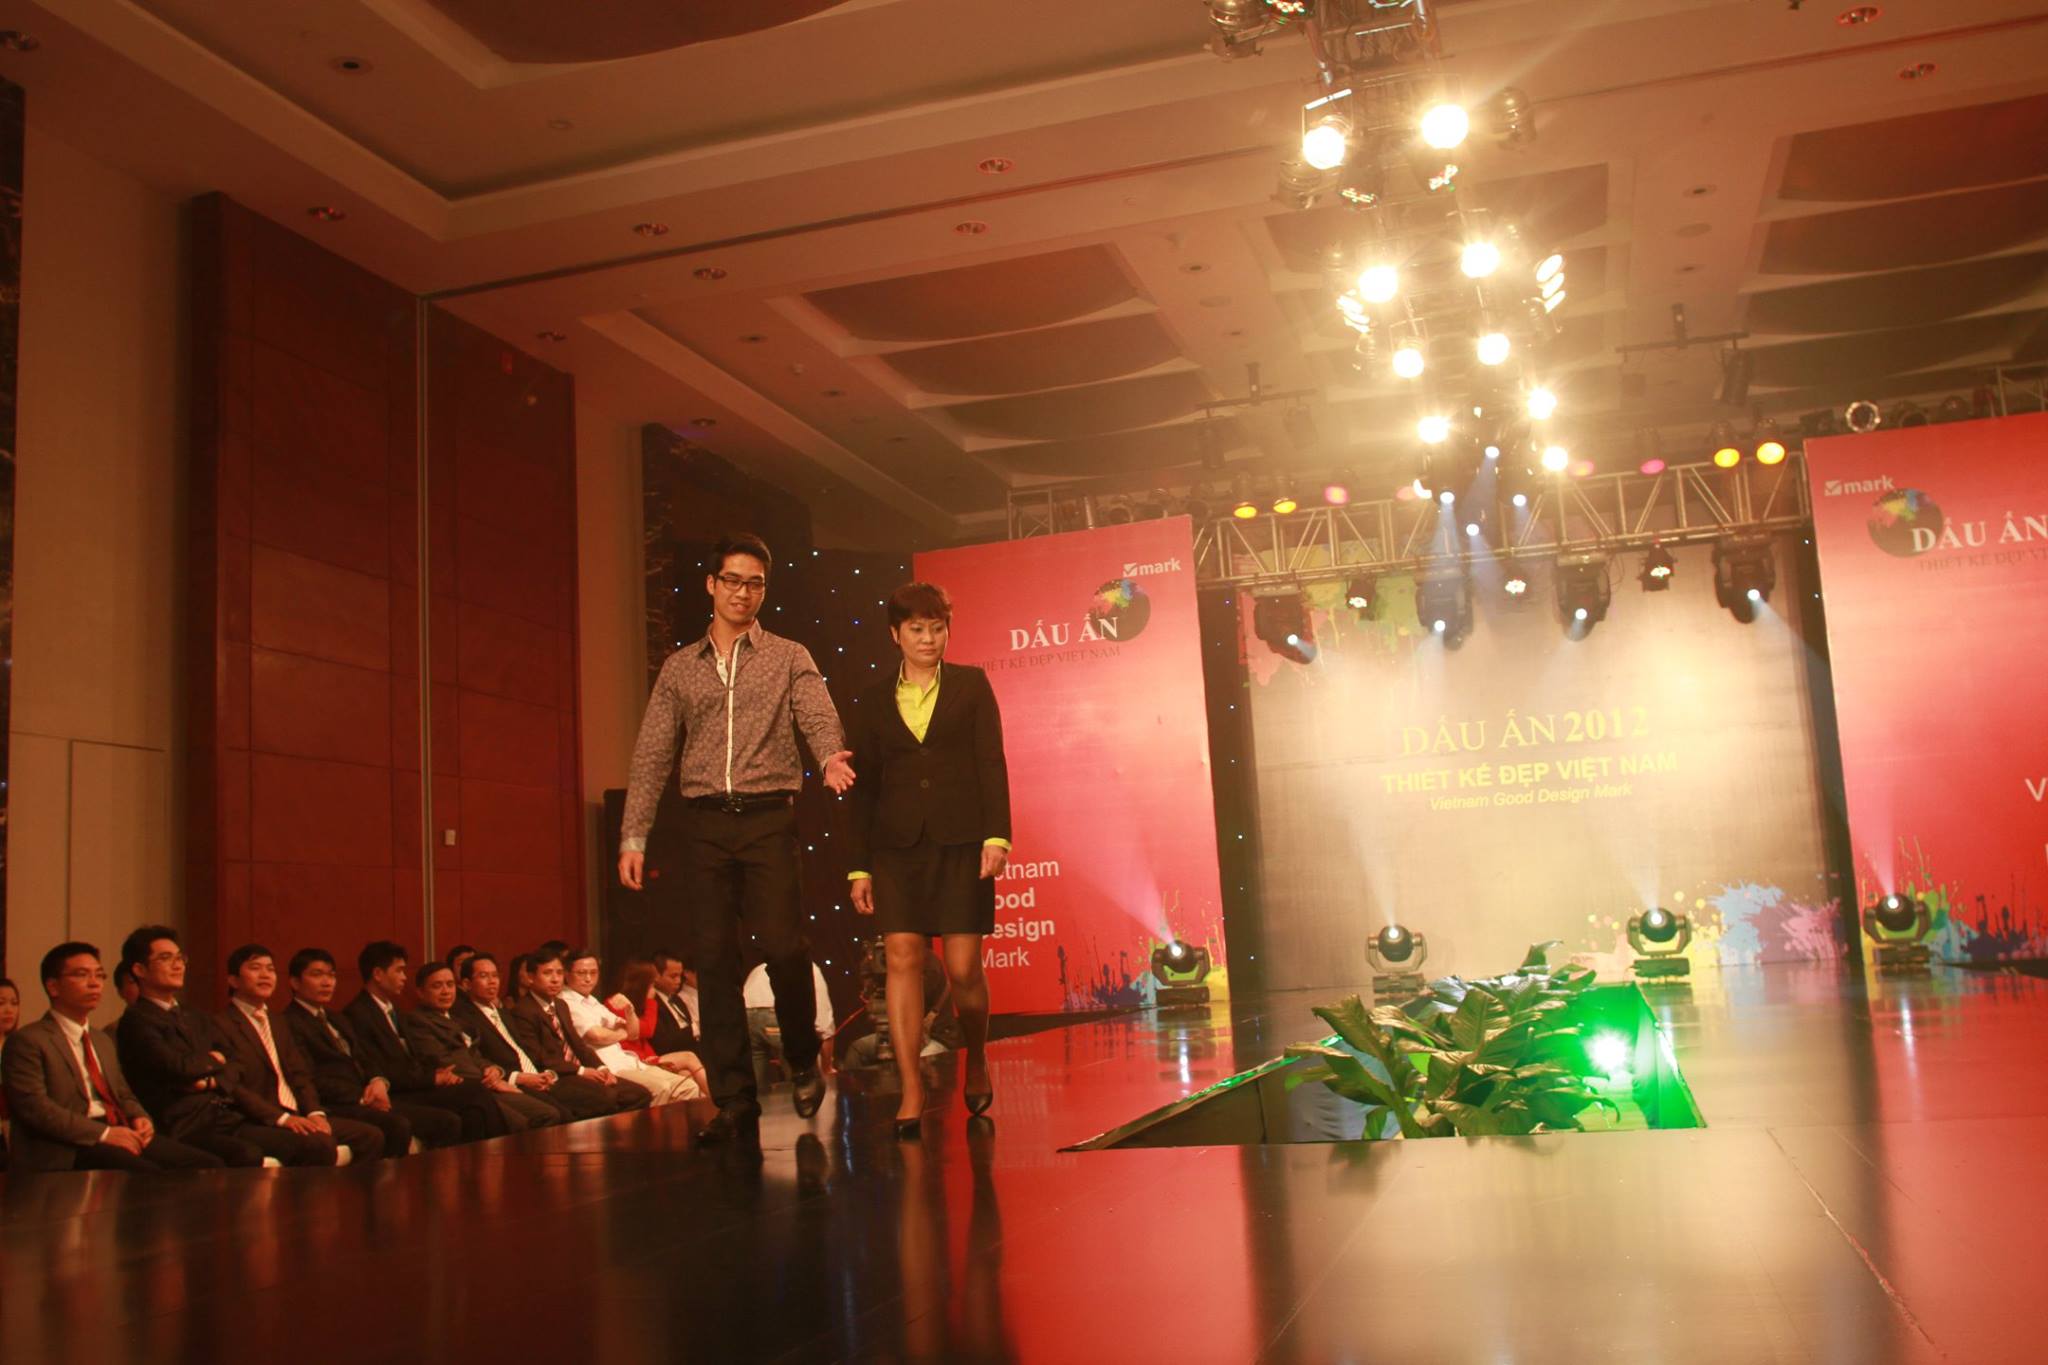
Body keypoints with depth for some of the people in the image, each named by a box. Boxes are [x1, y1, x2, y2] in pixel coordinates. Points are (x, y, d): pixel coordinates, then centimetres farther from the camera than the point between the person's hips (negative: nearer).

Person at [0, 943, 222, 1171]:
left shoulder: (103, 1041, 28)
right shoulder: (26, 1041, 1)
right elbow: (34, 1107, -11)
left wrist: (140, 1118, 4)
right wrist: (103, 1133, -19)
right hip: (67, 1151, -7)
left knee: (206, 1165, -17)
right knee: (146, 1175, -35)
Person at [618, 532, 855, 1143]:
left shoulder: (789, 658, 9)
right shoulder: (680, 668, 15)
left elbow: (818, 717, -7)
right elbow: (651, 757, 13)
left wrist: (831, 757, -31)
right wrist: (633, 837, 5)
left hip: (768, 819, -2)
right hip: (704, 823, 3)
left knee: (783, 947, -10)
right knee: (713, 960, 1)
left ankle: (803, 1062, 18)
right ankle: (735, 1101, 9)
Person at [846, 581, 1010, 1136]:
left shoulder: (971, 684, 7)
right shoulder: (875, 703, 11)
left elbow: (991, 762, 2)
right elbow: (865, 788, 10)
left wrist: (997, 836, -9)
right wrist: (860, 867, 5)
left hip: (960, 840, -1)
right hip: (898, 845, 2)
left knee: (964, 968, -1)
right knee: (903, 957, -7)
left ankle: (976, 1063, 25)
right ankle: (911, 1089, -2)